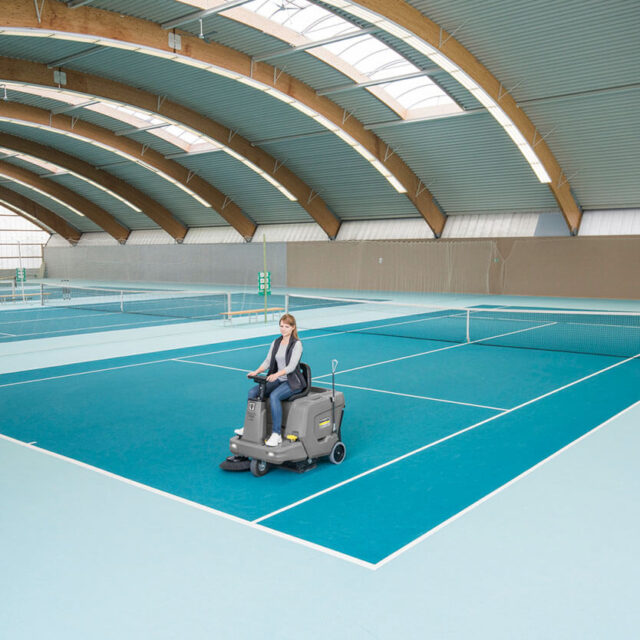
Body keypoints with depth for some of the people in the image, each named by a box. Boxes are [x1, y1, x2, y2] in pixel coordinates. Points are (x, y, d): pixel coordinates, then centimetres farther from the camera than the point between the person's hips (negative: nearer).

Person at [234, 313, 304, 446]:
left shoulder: (296, 344, -8)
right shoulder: (276, 343, 12)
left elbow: (291, 366, -19)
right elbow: (267, 361, 8)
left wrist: (277, 374, -35)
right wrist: (256, 372, -11)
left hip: (292, 382, -7)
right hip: (277, 380, 7)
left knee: (274, 396, -35)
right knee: (252, 392, -14)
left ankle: (276, 434, -32)